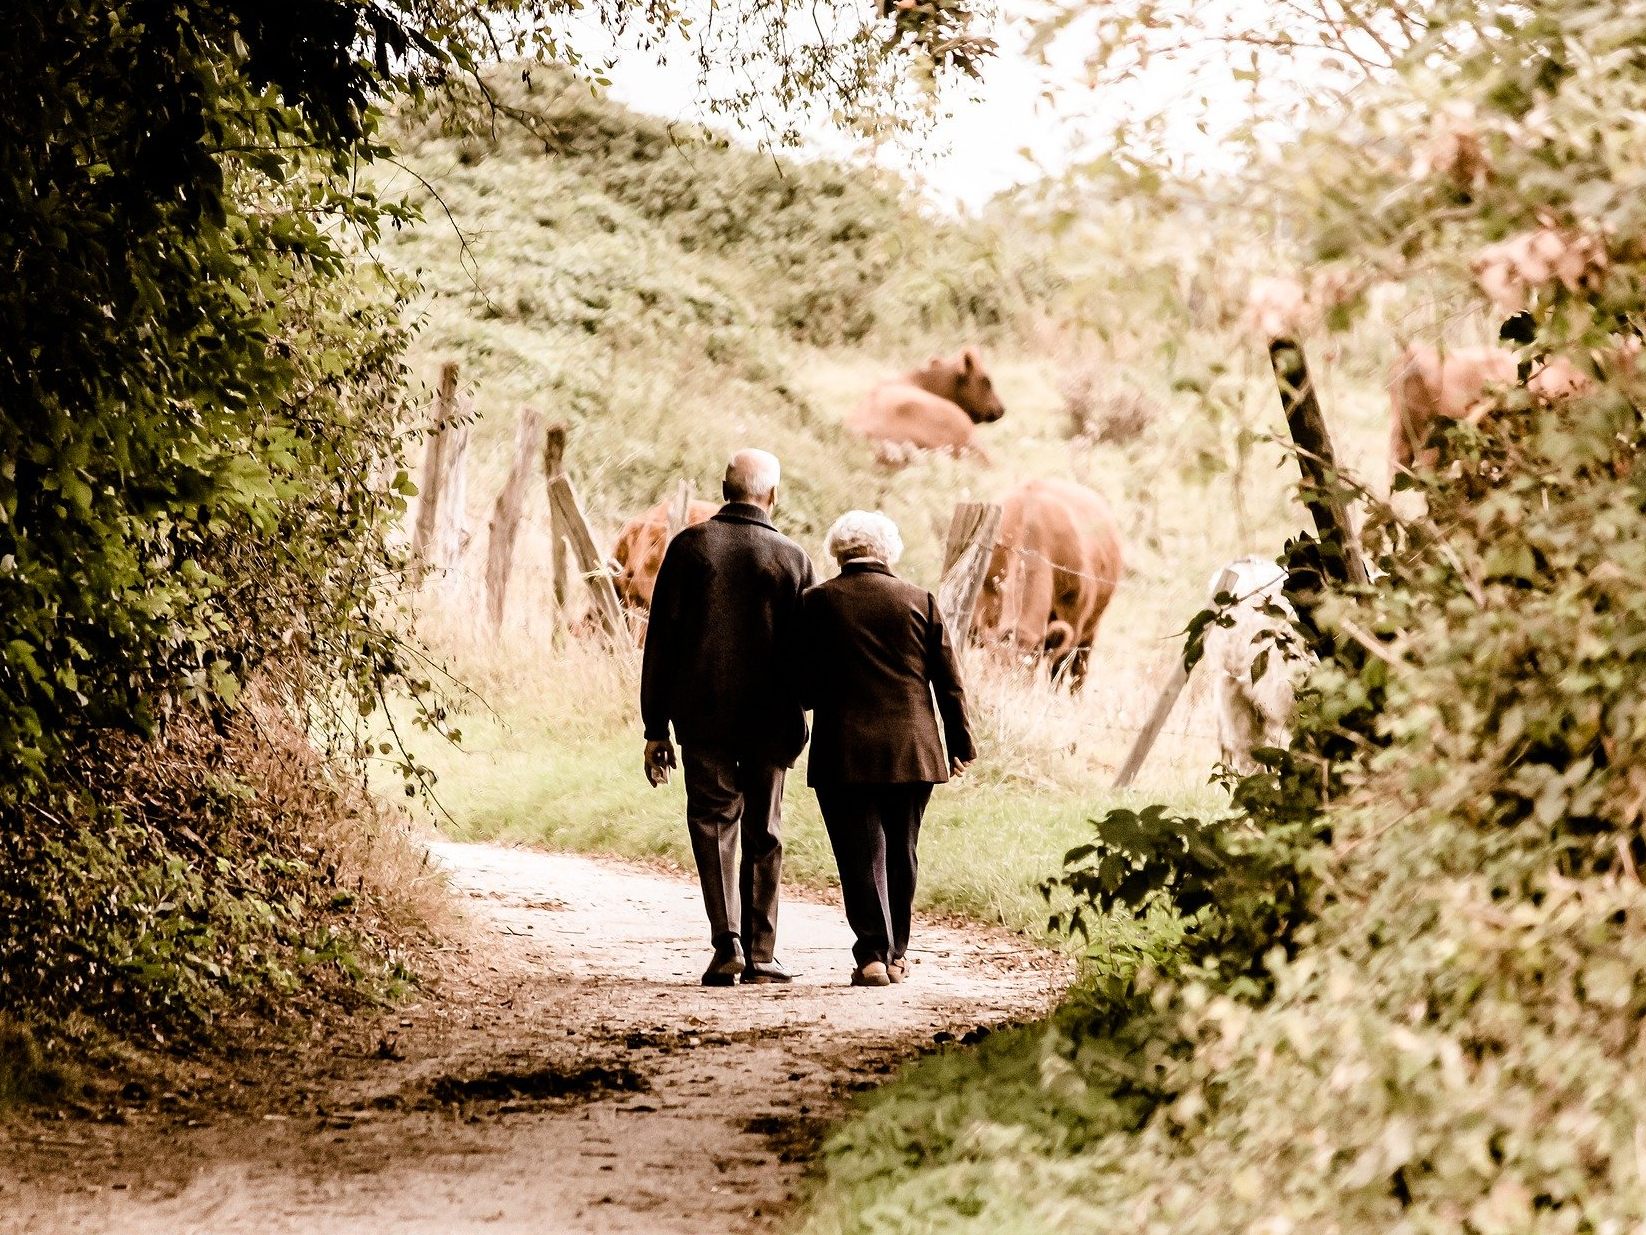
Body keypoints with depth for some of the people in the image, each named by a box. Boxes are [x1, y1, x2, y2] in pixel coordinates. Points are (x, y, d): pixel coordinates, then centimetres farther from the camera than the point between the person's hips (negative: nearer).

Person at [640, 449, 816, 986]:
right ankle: (760, 954, 10)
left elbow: (660, 641, -2)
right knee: (764, 835, 10)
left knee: (714, 825, 7)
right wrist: (798, 711, 14)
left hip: (701, 716, 0)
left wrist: (655, 727, 2)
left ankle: (727, 943, -8)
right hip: (771, 721, 0)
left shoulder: (689, 546, -1)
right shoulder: (793, 559, -1)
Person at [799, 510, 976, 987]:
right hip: (912, 751, 2)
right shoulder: (920, 601, 2)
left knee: (861, 856, 1)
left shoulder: (815, 603, -3)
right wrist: (961, 746, 12)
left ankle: (872, 955, -8)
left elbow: (803, 687, -2)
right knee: (900, 854, 14)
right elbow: (949, 683, 4)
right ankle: (895, 953, 21)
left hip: (843, 752, -2)